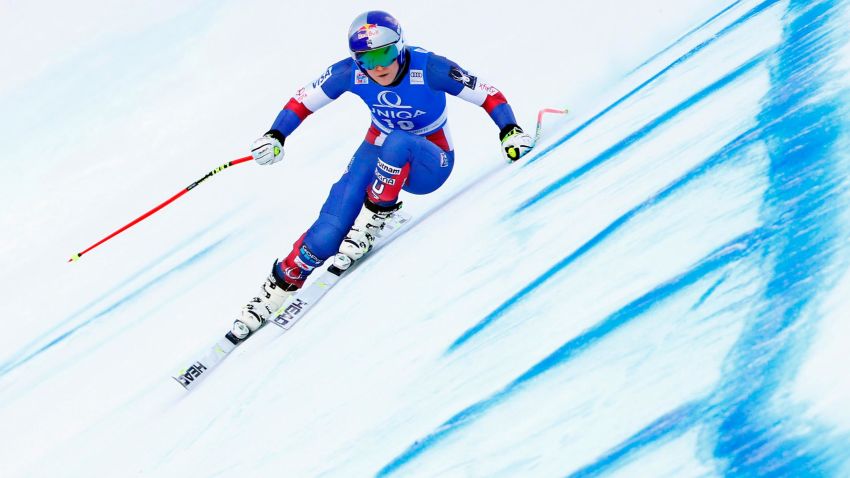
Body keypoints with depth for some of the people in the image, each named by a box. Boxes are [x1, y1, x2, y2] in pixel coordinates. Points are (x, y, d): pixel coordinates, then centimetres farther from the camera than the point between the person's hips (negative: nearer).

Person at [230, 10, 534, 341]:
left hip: (428, 165, -3)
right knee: (328, 232, -16)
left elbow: (489, 95, -20)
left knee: (396, 143, -40)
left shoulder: (428, 69, -26)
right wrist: (275, 136, -17)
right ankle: (276, 289, 2)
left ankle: (372, 223, -24)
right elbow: (304, 100, -4)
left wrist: (509, 131, -35)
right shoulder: (350, 73, -17)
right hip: (379, 154, 3)